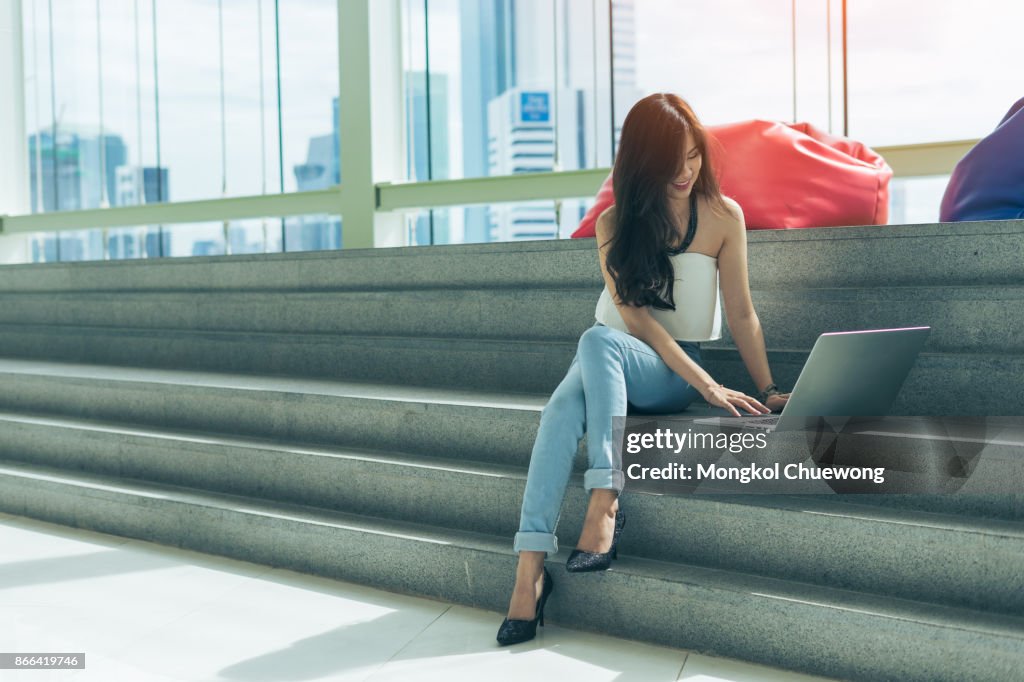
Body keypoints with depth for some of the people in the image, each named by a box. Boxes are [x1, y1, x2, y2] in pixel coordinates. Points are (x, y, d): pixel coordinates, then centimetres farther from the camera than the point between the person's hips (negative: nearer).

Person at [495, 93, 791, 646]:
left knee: (600, 340, -35)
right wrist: (706, 385, -20)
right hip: (611, 363, 2)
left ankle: (604, 501, -37)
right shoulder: (616, 223, -1)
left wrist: (768, 390, -8)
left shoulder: (723, 217, -3)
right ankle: (530, 568, -38)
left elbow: (740, 314, 0)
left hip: (677, 372, -2)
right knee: (561, 411, -33)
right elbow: (635, 316, -11)